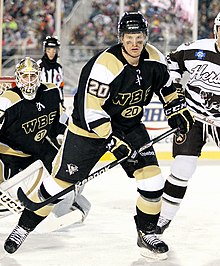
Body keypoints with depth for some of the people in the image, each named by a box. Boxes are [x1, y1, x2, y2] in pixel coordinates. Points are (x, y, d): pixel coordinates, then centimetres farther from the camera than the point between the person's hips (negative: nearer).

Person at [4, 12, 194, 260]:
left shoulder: (154, 59, -9)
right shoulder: (105, 65, -29)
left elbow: (165, 86, 14)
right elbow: (91, 110, -28)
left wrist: (177, 109, 4)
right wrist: (113, 140, -31)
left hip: (130, 126, 5)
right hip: (90, 126, -5)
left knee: (152, 179, -7)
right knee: (59, 182, 0)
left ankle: (147, 234, 12)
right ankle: (23, 227, 19)